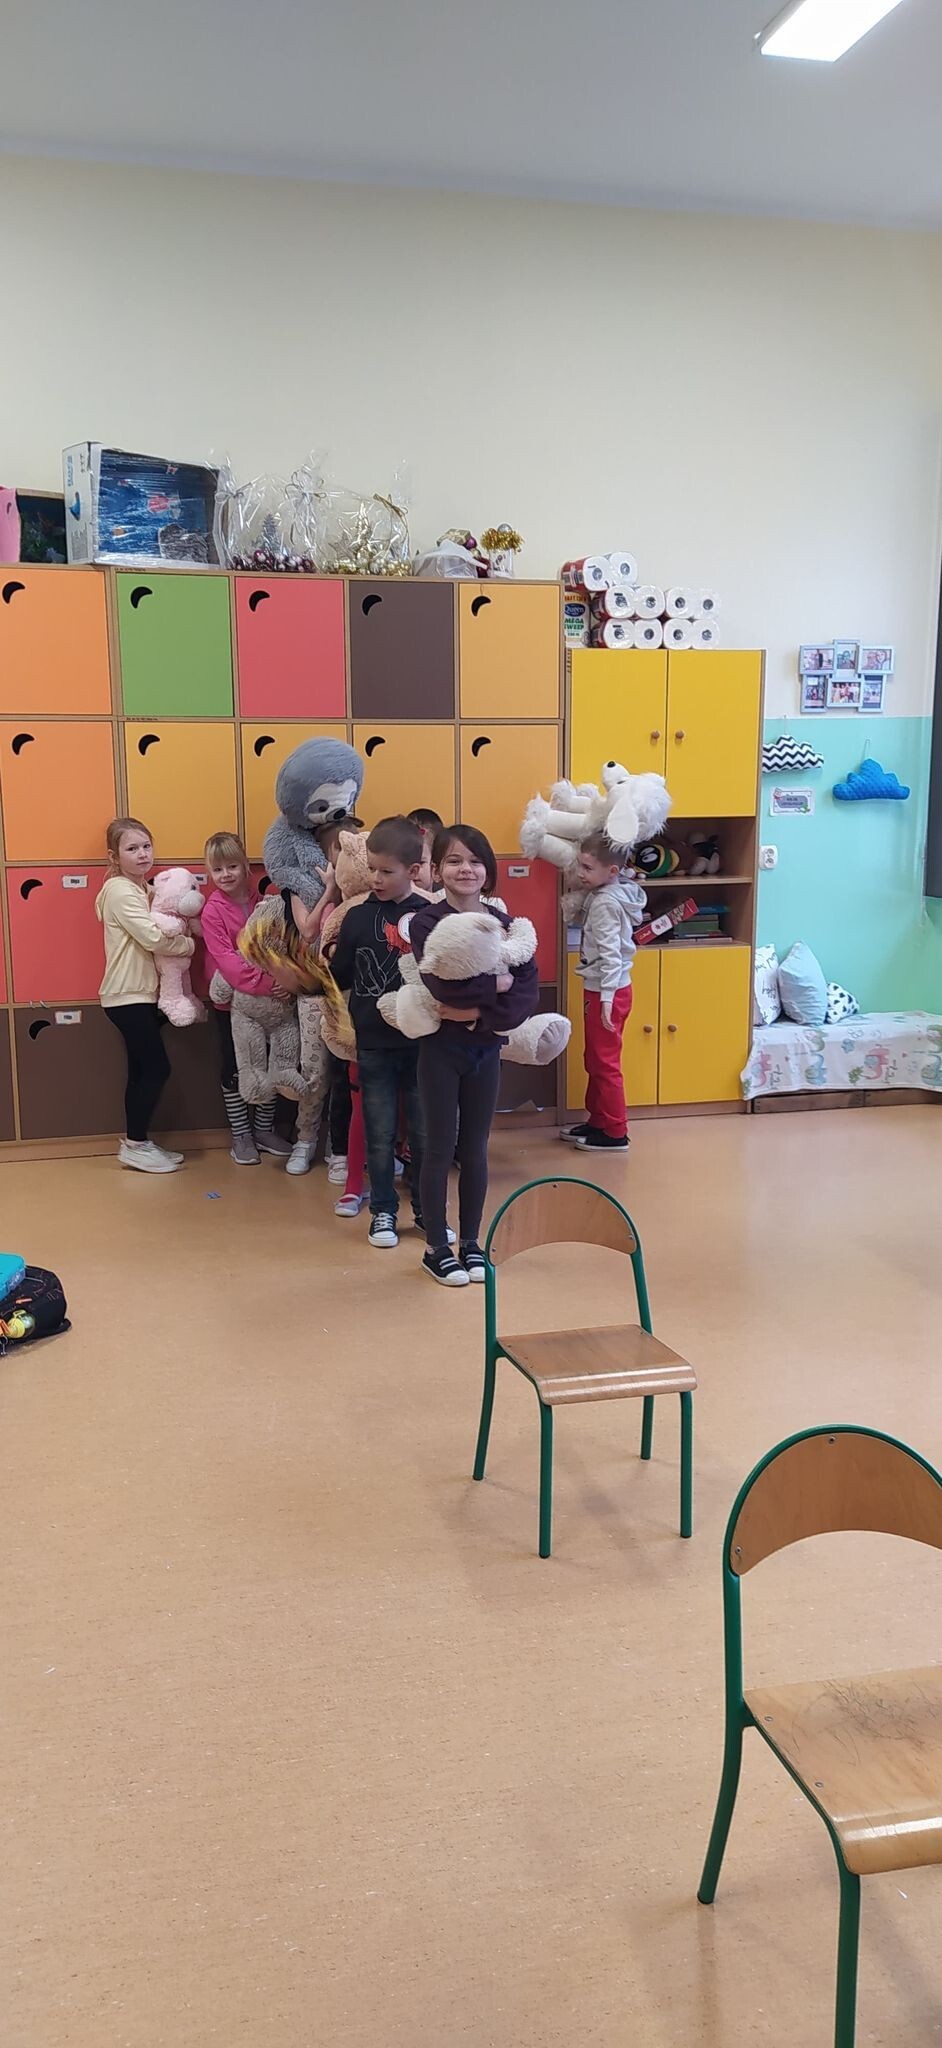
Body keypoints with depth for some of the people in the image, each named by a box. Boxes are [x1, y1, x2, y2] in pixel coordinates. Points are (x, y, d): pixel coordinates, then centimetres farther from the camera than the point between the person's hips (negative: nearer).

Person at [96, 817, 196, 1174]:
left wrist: (177, 928, -9)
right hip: (128, 997, -9)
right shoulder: (120, 890, -15)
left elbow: (160, 932, 11)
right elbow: (153, 938, -24)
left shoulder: (142, 889, 16)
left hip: (144, 994, 9)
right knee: (157, 1068, -7)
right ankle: (135, 1145, 3)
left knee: (143, 1070, 11)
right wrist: (188, 944, -10)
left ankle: (137, 1141, 19)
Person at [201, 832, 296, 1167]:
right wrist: (265, 983, -30)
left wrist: (285, 980, -18)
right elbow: (227, 960, -20)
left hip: (269, 998, 3)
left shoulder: (262, 900, -2)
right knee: (233, 1067, 6)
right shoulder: (212, 911, -12)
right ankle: (240, 1135, 18)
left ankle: (264, 1129, 25)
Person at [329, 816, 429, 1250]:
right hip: (373, 1043, 1)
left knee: (423, 1131, 11)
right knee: (379, 1134, 10)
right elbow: (341, 977, 4)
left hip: (420, 1043, -1)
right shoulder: (357, 916, 1)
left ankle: (427, 1209, 26)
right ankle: (382, 1211, 23)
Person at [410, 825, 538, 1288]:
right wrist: (495, 982, -15)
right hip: (441, 1047, -3)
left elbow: (528, 989, -9)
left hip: (486, 1048, 3)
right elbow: (440, 984, -25)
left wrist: (481, 1013, -21)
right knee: (440, 1150, 4)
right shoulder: (425, 922, -9)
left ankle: (470, 1243, 24)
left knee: (475, 1150, 12)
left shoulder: (503, 923, 2)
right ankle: (437, 1249, 16)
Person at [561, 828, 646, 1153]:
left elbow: (610, 953, -25)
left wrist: (606, 998, -26)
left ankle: (615, 1133, 7)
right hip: (604, 989, 10)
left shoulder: (606, 903, -20)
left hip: (607, 991, -10)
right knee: (595, 1059, 18)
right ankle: (597, 1121, 29)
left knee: (605, 1062, -1)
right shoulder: (608, 894, 8)